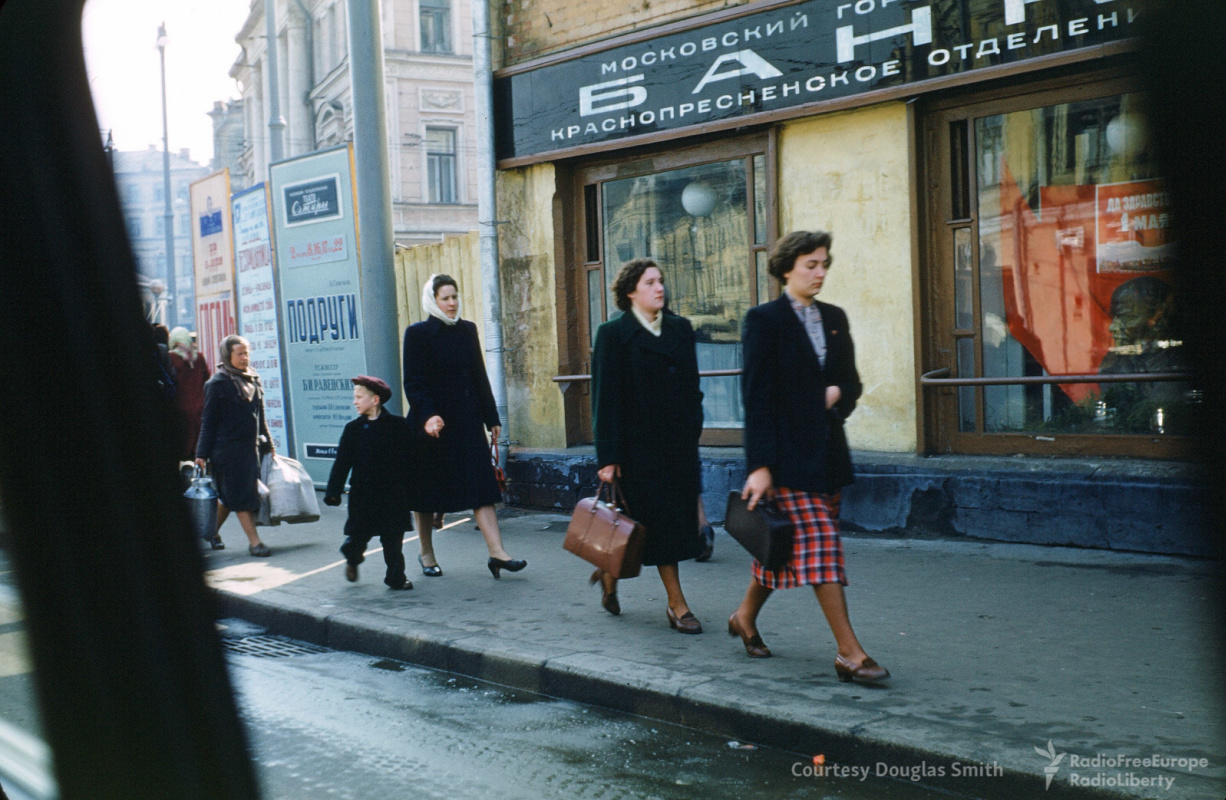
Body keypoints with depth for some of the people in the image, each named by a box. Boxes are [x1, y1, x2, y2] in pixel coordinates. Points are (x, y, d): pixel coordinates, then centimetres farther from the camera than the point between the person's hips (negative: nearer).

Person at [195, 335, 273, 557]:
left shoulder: (253, 380, 12)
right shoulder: (218, 384, -7)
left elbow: (260, 417, 20)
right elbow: (208, 420, -6)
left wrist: (267, 444, 20)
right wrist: (202, 453, -7)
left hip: (250, 447, 6)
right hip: (228, 449, -6)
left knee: (229, 496, 12)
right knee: (240, 496, -4)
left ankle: (213, 531, 27)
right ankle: (254, 541, -3)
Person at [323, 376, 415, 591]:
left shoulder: (398, 425, -2)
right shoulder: (354, 429, 2)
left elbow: (410, 458, 3)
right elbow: (342, 462, 1)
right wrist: (333, 491, -6)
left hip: (393, 495, -1)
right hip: (363, 496, 1)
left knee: (393, 539, 2)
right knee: (359, 535, 7)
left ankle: (396, 577, 12)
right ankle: (353, 558, 38)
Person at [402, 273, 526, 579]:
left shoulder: (467, 330, 10)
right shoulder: (418, 333, -6)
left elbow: (479, 376, 13)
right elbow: (413, 382, -11)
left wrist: (491, 417, 11)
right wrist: (427, 416, -25)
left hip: (467, 420, 4)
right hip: (432, 421, -4)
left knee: (481, 484, -4)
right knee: (427, 489, 6)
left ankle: (497, 552, -8)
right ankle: (426, 554, 21)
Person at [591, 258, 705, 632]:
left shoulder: (680, 328, 11)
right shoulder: (613, 334, -5)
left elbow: (692, 386, 15)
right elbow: (605, 400, -8)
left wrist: (693, 430, 6)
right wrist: (608, 457, -12)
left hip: (679, 443, 6)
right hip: (639, 444, -6)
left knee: (679, 517, 8)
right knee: (658, 520, -2)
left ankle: (612, 571, 28)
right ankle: (677, 605, 8)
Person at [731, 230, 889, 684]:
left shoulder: (834, 318, 14)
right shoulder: (765, 320, -6)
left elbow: (851, 380, 21)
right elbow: (756, 394, -11)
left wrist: (837, 394, -5)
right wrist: (760, 465, -16)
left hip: (827, 450, 7)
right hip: (788, 454, -7)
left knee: (787, 544, 13)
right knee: (819, 545, -10)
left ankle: (746, 616, 34)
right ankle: (849, 653, -8)